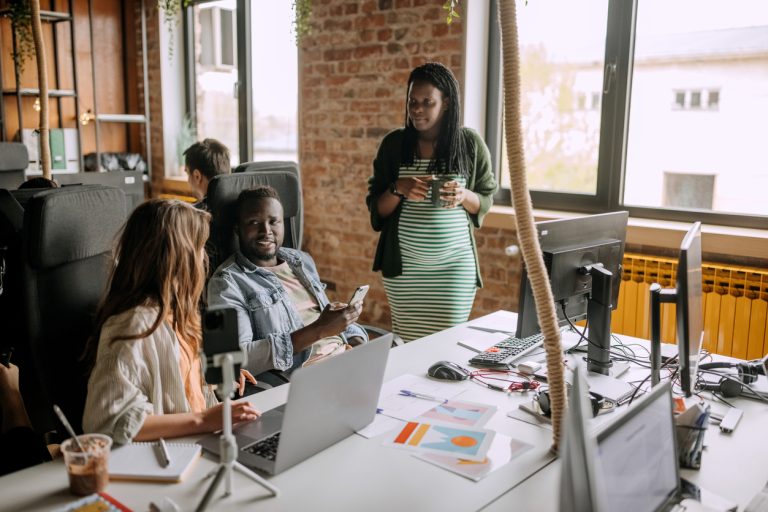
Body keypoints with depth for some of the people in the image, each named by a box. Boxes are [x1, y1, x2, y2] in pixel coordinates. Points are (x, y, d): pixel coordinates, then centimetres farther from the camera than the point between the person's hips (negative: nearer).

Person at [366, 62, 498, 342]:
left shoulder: (470, 143, -1)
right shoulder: (394, 143, 1)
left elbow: (486, 200, 7)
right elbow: (376, 209, 3)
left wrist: (464, 196, -15)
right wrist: (398, 189, -17)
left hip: (455, 266, 0)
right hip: (403, 266, 1)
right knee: (404, 343, 4)